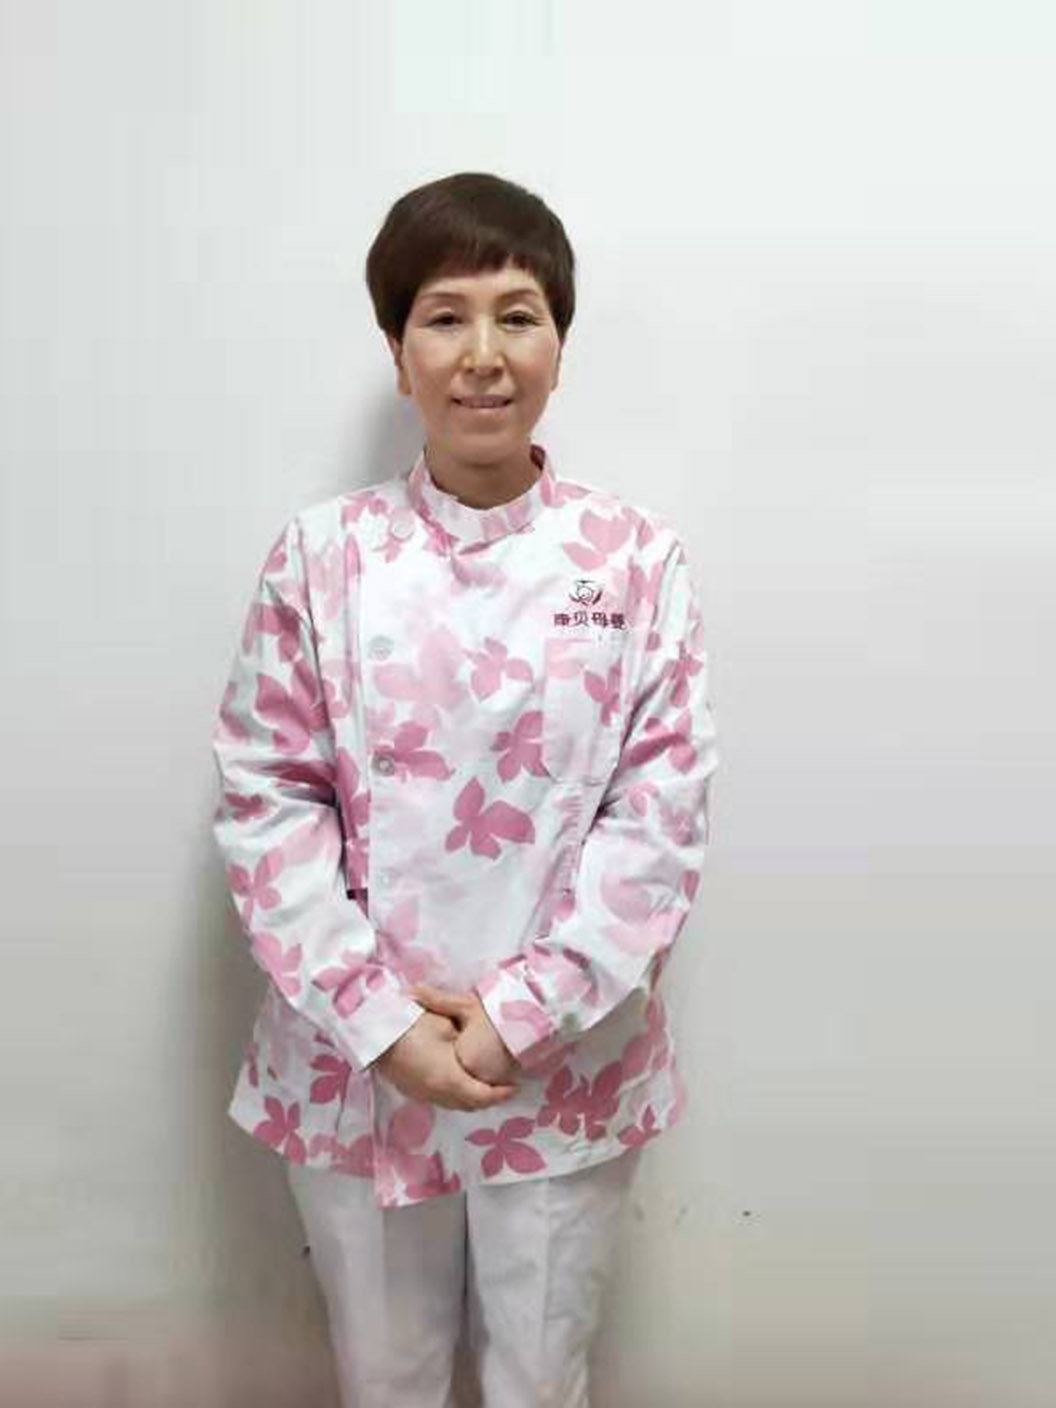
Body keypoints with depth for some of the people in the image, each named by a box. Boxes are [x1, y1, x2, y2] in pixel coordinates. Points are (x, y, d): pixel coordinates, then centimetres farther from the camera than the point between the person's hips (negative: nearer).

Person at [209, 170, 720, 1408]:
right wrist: (380, 1020, -13)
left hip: (564, 1066, 0)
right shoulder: (321, 557, -6)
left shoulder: (637, 561, -6)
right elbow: (265, 803, -5)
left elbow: (662, 816, -8)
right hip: (357, 1061, 1)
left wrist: (519, 1015, -14)